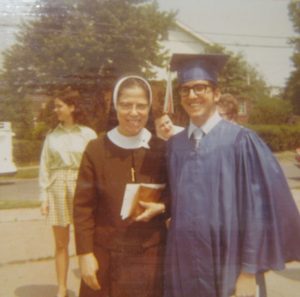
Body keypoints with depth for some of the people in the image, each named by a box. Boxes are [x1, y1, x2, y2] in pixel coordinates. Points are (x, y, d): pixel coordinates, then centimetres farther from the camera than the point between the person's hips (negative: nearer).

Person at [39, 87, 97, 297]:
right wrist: (44, 196, 3)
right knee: (60, 243, 10)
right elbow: (45, 167, 7)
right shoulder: (52, 136, 6)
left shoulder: (88, 134, -2)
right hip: (58, 187, 3)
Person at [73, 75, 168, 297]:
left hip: (151, 256, 1)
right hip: (106, 257, 0)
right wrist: (85, 254, -7)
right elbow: (83, 206, -3)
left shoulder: (161, 150, -2)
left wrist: (160, 207, -13)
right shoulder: (96, 150, -5)